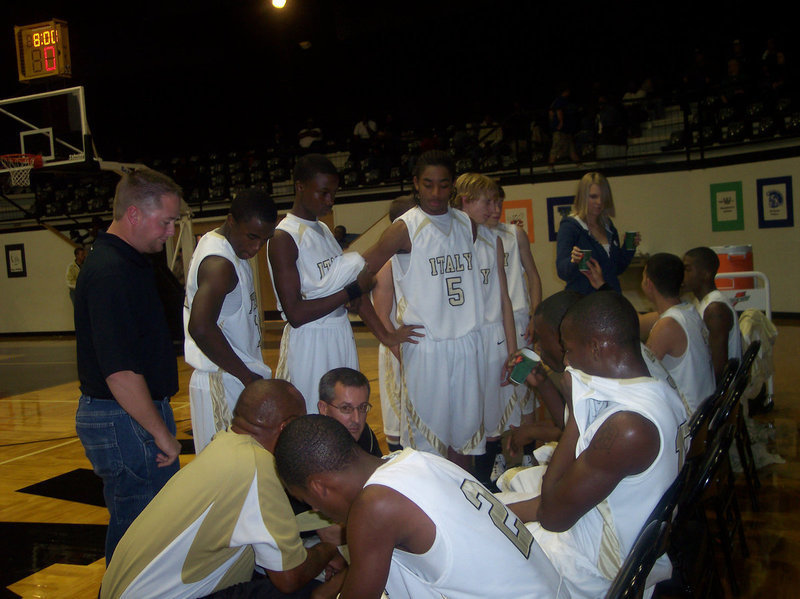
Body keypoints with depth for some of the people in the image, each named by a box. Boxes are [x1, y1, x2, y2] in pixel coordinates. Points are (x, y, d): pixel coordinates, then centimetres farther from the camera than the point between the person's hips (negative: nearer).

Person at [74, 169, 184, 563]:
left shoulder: (129, 262, 12)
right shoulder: (109, 272, -21)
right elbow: (120, 372, -26)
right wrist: (161, 434, -18)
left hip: (132, 414, 10)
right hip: (124, 421, -10)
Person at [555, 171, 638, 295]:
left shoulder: (608, 226, 11)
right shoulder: (569, 226, -9)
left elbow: (617, 269, 17)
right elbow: (562, 271, -18)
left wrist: (629, 248, 3)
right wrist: (573, 261, -38)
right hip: (582, 298, -6)